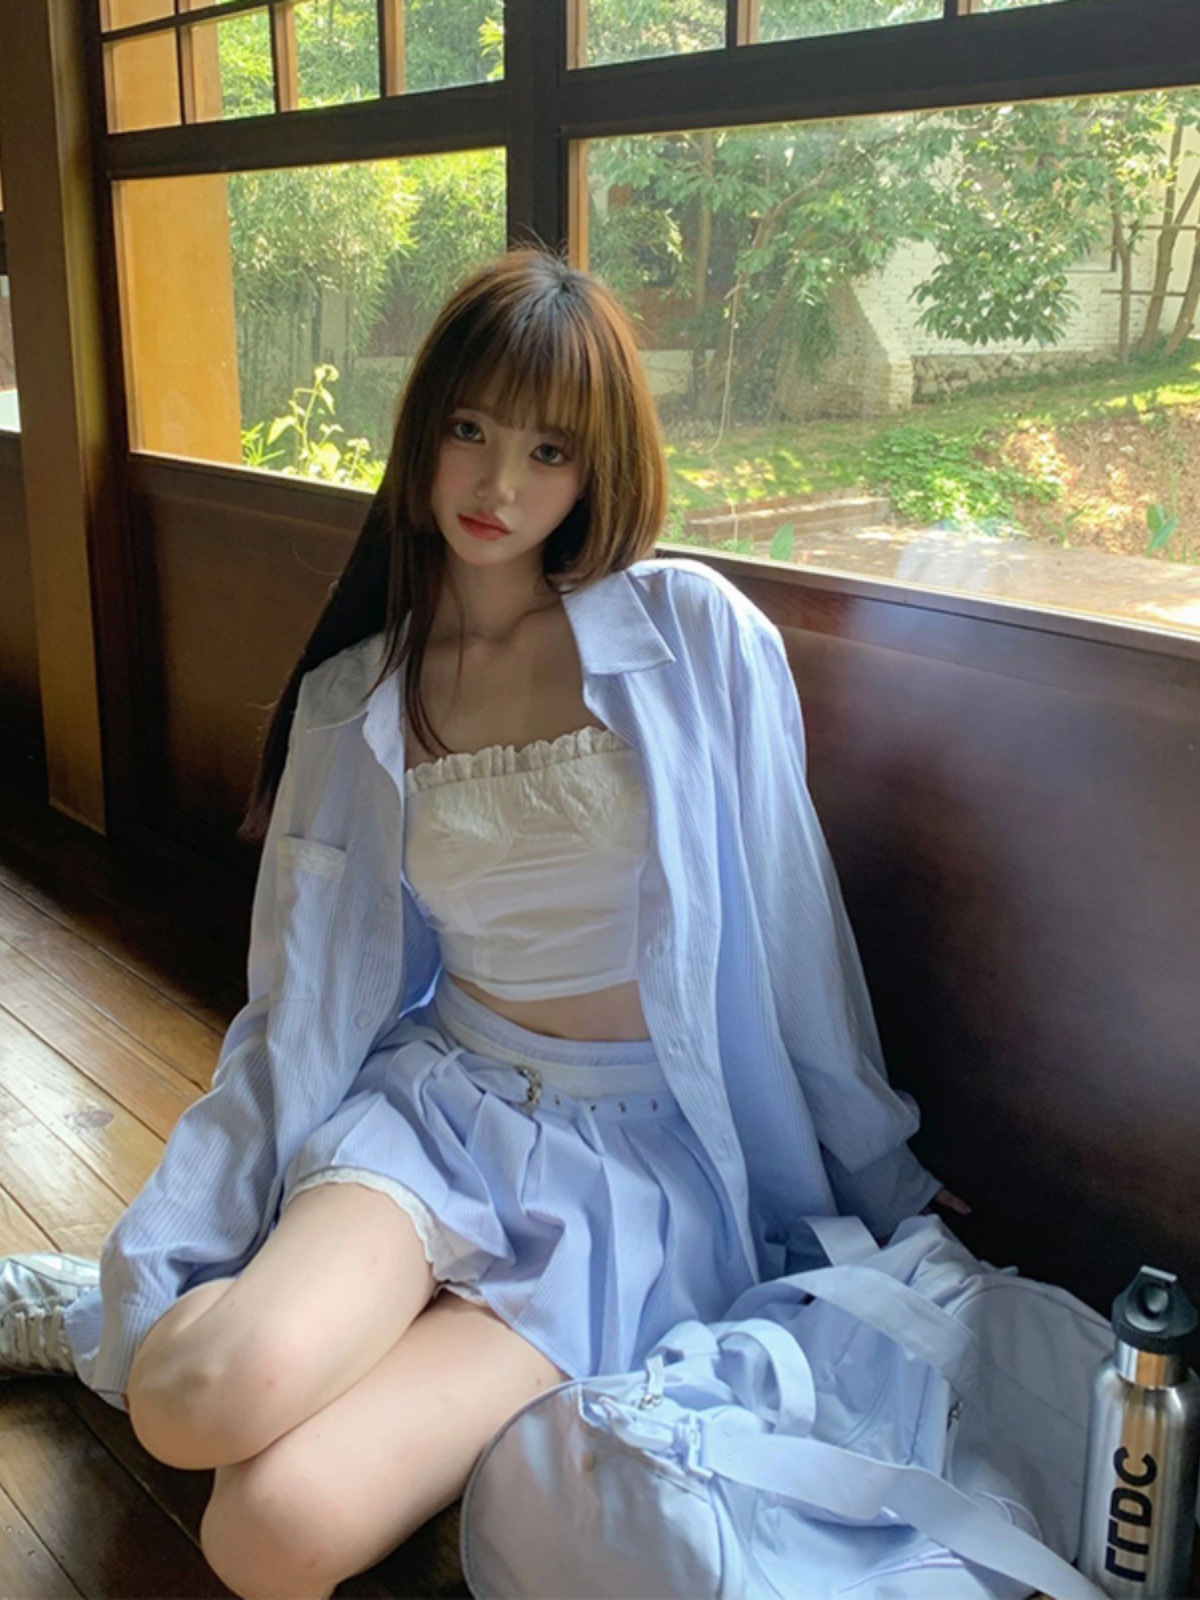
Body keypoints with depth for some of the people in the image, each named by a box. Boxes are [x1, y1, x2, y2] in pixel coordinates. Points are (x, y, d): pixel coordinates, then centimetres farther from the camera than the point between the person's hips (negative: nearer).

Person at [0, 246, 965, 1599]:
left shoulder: (698, 635, -5)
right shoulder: (355, 701, 5)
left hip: (643, 1151, -2)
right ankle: (121, 1315, 4)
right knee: (214, 1395, -31)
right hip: (437, 1095, 3)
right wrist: (167, 1257, 3)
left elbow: (788, 924, 1)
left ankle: (131, 1317, 7)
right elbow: (303, 1001, 6)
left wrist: (878, 1174, 10)